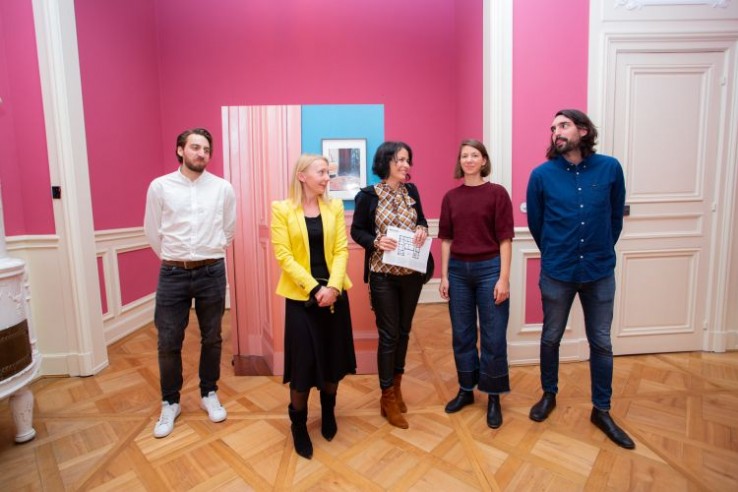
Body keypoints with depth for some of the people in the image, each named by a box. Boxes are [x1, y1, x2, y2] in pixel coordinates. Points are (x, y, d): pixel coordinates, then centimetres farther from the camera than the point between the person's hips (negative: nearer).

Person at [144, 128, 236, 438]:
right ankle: (170, 403, 29)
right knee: (168, 343, 8)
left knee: (211, 339, 12)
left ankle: (209, 394, 33)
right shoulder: (160, 186, -2)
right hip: (172, 274, 0)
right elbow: (152, 231, 7)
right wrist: (172, 259, 12)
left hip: (212, 273, 1)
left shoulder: (223, 188, 0)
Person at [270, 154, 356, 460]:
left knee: (333, 357, 12)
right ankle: (298, 425, 27)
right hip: (300, 296, -3)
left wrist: (333, 286, -15)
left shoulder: (335, 207, 5)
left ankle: (328, 412, 39)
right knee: (303, 362, 2)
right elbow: (283, 255, -10)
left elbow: (341, 250, -1)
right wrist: (314, 288, -17)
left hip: (334, 293, 3)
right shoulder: (282, 209, -3)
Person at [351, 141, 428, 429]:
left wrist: (422, 230, -9)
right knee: (389, 334, 3)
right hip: (383, 274, -4)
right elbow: (356, 231, -2)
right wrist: (376, 241, -20)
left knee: (403, 331, 15)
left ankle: (396, 385, 37)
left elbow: (421, 221, 14)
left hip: (411, 273, 5)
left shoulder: (411, 191, 6)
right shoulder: (368, 195, -6)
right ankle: (388, 398, 21)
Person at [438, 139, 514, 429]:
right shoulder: (450, 197, 6)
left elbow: (505, 238, -6)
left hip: (489, 268, -3)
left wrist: (504, 277, -10)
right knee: (462, 335, 13)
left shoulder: (497, 193, -3)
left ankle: (493, 398, 23)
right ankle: (465, 390, 30)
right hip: (458, 270, 3)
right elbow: (446, 239, 7)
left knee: (493, 337, 5)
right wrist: (444, 276, 4)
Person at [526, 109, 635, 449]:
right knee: (551, 338, 13)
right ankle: (549, 395, 36)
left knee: (601, 343, 12)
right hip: (557, 272, -1)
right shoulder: (542, 174, -6)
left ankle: (601, 410, 30)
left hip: (600, 271, 1)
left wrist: (602, 252, 13)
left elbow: (616, 217, 8)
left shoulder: (610, 168, -3)